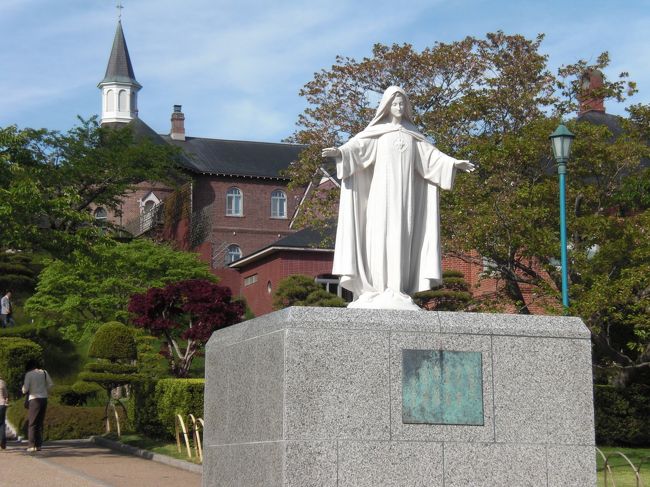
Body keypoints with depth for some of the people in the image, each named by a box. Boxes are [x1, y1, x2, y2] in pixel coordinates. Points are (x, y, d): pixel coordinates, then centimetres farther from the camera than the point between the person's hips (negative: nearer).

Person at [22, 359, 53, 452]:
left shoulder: (28, 374, -6)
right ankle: (38, 445, 9)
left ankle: (32, 445, -5)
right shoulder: (44, 372, 7)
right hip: (44, 398, 5)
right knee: (40, 422, 11)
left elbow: (25, 389, -10)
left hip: (34, 399, -4)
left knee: (32, 423, 2)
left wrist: (24, 391, 12)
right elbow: (50, 385, 9)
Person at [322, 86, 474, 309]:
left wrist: (453, 162, 7)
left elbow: (430, 153, 16)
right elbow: (358, 144, -10)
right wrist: (339, 151, -29)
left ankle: (398, 291, -3)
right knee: (381, 234, -10)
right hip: (383, 189, -4)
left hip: (406, 192, 4)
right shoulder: (377, 131, 4)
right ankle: (379, 290, -12)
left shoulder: (411, 133, 17)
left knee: (403, 237, -2)